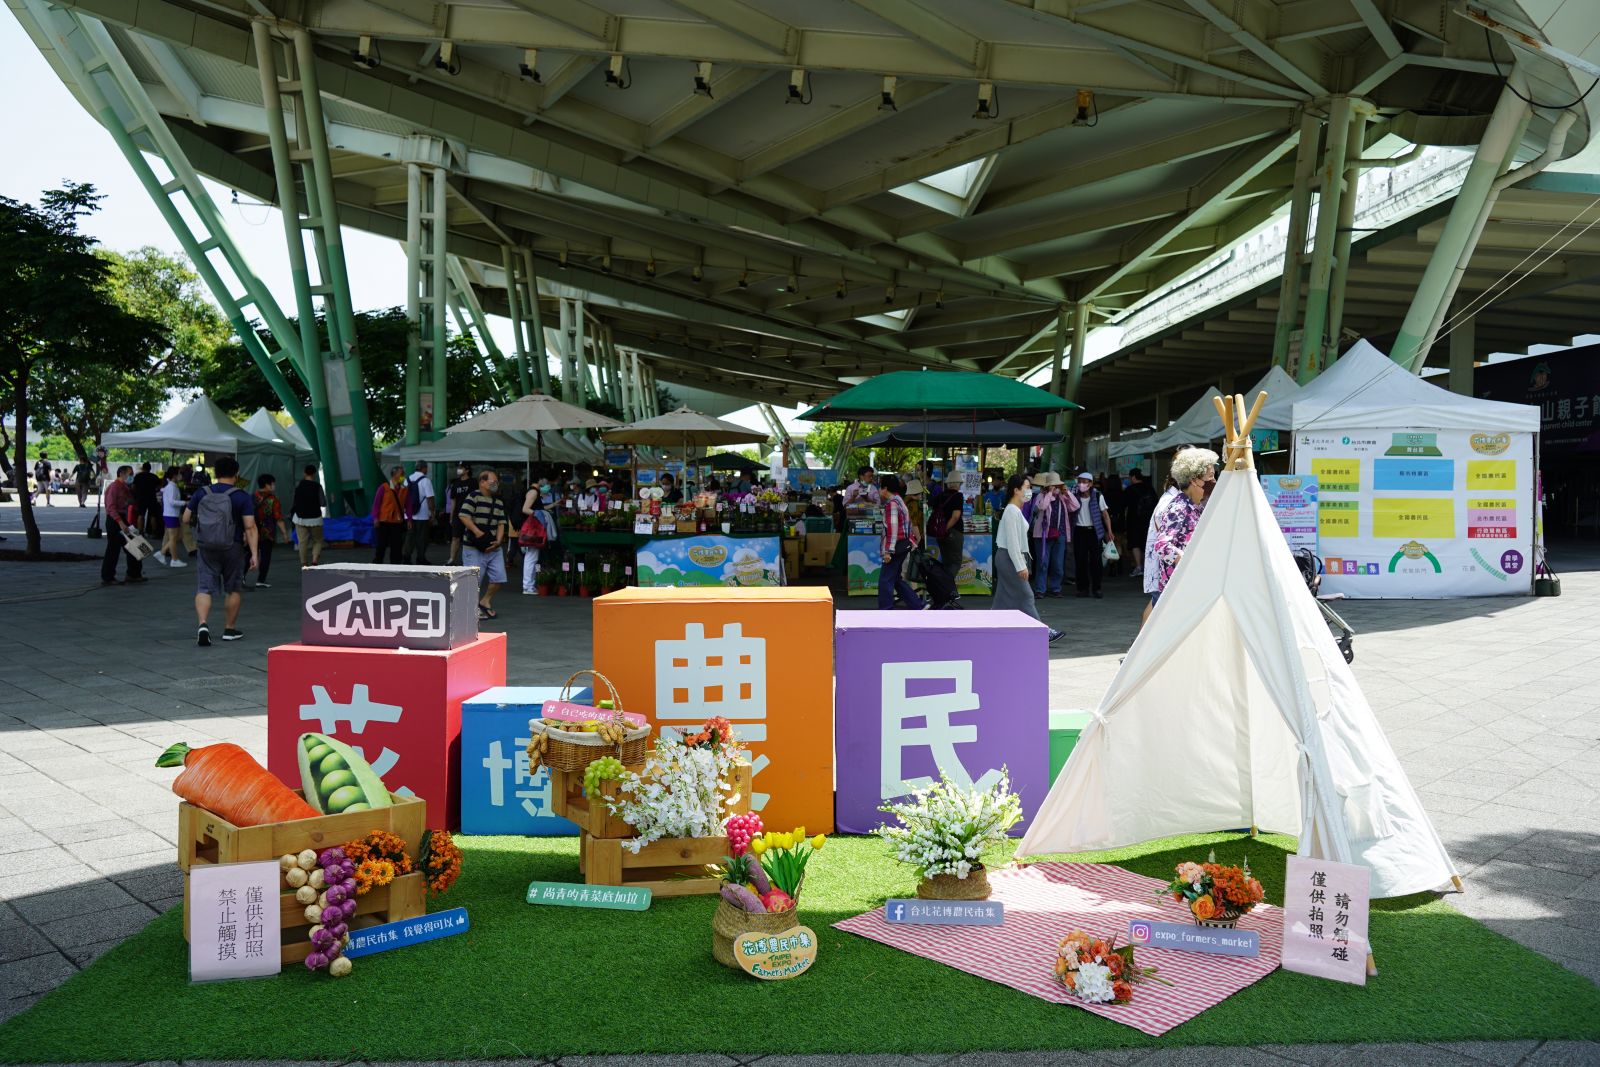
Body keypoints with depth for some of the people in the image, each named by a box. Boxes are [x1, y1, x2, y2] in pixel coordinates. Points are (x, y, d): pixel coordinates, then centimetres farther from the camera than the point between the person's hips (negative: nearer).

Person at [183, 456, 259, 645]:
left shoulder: (201, 493, 1)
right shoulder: (242, 497, -7)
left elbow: (186, 519, 7)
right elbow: (250, 527, -13)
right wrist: (254, 554, -12)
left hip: (205, 548, 2)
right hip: (232, 548, -2)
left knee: (204, 588, 2)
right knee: (232, 589, 12)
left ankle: (202, 624, -19)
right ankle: (230, 629, 21)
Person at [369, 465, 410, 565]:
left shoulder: (404, 489, 5)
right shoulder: (384, 488, -7)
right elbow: (376, 503, -6)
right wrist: (375, 518, -11)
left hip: (397, 522, 4)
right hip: (383, 522, -4)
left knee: (396, 546, 6)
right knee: (380, 546, 3)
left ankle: (394, 567, 14)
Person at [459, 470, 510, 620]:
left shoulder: (498, 502, 14)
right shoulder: (474, 497, -8)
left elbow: (501, 523, 13)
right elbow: (464, 516, -17)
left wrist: (498, 541, -2)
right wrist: (477, 532, -22)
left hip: (493, 547, 7)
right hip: (474, 547, -6)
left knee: (499, 577, 2)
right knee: (474, 579, -3)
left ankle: (485, 601, 23)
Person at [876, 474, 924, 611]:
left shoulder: (891, 504, -16)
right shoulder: (899, 501, 16)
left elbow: (892, 529, -23)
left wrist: (888, 551, -23)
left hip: (896, 548, -10)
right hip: (902, 546, 10)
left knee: (885, 580, -3)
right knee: (896, 579, 16)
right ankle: (918, 606, 16)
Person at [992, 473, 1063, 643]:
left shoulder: (1016, 510, 16)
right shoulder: (1012, 511, -16)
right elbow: (1012, 541, -21)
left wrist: (1022, 561, 19)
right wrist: (1020, 566, -22)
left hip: (1007, 558, 10)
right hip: (1009, 557, -10)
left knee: (1005, 596, 10)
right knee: (1025, 594, -5)